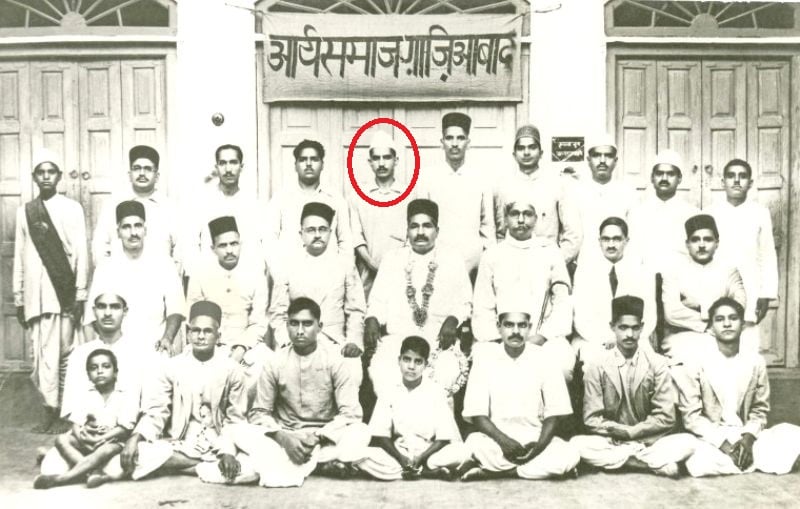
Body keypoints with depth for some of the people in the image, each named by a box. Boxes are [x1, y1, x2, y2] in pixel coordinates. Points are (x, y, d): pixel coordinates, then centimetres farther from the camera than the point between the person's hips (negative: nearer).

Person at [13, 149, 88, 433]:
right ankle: (51, 409, 8)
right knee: (42, 354, 0)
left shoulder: (72, 208, 3)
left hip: (62, 293, -2)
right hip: (34, 295, 2)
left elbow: (81, 254, 1)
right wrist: (18, 298, 10)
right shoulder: (24, 212, 11)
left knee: (59, 353, -2)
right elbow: (19, 258, 12)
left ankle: (55, 410, 7)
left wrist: (80, 295, -4)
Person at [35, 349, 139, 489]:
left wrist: (100, 439, -21)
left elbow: (124, 429, -13)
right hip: (87, 441, 5)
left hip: (112, 441, -5)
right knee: (62, 439, -20)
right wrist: (81, 436, -22)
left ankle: (59, 478, -42)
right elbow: (76, 423, 1)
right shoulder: (87, 395, 8)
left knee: (107, 450, -38)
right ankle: (94, 472, -38)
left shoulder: (127, 396, -7)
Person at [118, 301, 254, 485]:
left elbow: (235, 419, 0)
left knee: (250, 467, -29)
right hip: (177, 445, 1)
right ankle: (209, 466, -15)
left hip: (216, 448, -1)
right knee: (139, 453, -28)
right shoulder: (173, 366, 2)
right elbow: (156, 411, 2)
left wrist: (228, 451, -16)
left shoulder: (232, 370, -1)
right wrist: (136, 437, -16)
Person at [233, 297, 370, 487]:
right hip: (285, 437, 2)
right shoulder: (275, 363, -2)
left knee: (360, 432, -30)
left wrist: (318, 438, -24)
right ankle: (322, 464, -29)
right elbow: (259, 413, -2)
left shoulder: (334, 360, -6)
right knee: (241, 432, -24)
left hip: (326, 438, -2)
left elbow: (351, 413, -11)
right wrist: (283, 437, -21)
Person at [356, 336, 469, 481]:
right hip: (397, 454, 2)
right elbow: (381, 436, -2)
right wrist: (401, 458, -16)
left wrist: (421, 458, -19)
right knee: (361, 455, -27)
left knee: (461, 451, -28)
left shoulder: (436, 393, -4)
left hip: (429, 452, -1)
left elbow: (443, 438, -5)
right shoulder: (389, 392, -1)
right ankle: (431, 472, -26)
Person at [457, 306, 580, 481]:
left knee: (569, 455, -28)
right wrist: (503, 440, -22)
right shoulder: (486, 359, -4)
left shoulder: (543, 359, -3)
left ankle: (492, 471, -20)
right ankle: (539, 468, -17)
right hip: (497, 437, -2)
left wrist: (539, 445, -18)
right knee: (475, 443, -33)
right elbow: (477, 414, -6)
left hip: (535, 438, 2)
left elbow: (554, 413, -1)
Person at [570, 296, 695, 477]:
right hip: (610, 442, 1)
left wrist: (631, 431, -11)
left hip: (649, 441, 0)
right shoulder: (598, 368, -2)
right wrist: (621, 431, -15)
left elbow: (665, 418, -4)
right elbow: (592, 420, -3)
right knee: (578, 444, -30)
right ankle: (658, 464, -25)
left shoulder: (657, 364, -1)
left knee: (688, 442, -25)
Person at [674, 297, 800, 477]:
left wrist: (748, 438, -13)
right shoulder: (696, 363, -6)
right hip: (711, 439, -1)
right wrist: (723, 443, -19)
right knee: (699, 462, -36)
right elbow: (691, 416, -8)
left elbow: (760, 410, 7)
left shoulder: (756, 362, 4)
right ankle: (755, 461, -10)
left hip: (746, 437, 2)